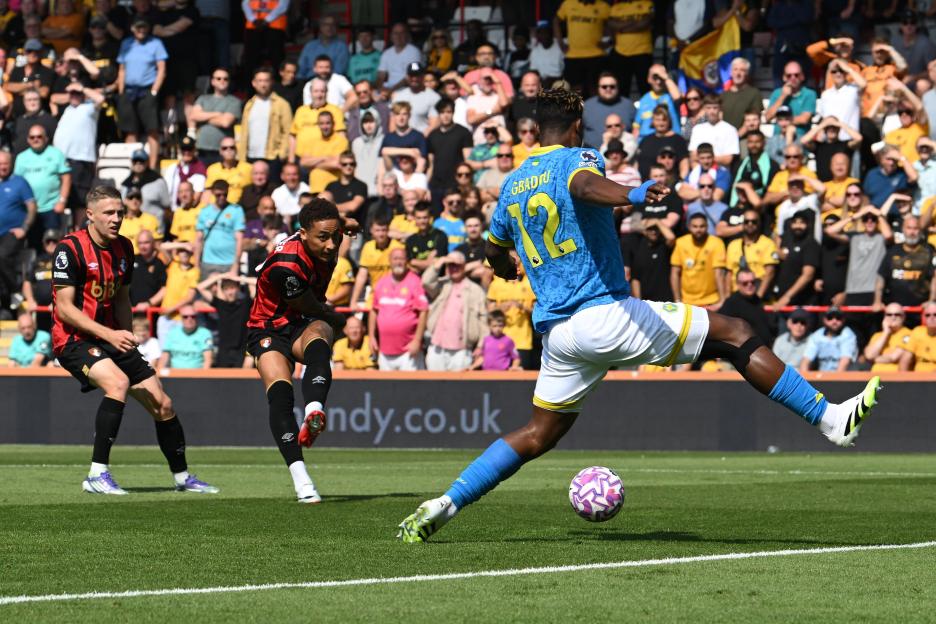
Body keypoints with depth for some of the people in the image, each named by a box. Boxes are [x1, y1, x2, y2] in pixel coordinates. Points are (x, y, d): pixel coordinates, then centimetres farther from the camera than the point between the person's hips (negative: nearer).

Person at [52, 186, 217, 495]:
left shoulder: (123, 248, 8)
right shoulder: (70, 248, -15)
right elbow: (64, 308, -18)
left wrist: (127, 338, 8)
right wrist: (108, 335, -25)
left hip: (113, 338, 7)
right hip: (74, 340, -7)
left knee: (163, 405, 5)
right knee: (118, 382, -34)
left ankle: (182, 476, 26)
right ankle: (97, 475, -31)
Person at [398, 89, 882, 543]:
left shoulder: (513, 184, 17)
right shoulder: (575, 158, -3)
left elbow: (495, 250, 32)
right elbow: (583, 185, -30)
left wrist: (506, 268, 57)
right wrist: (631, 195, -50)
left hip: (556, 330, 7)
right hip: (607, 314, -7)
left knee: (538, 435, 18)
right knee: (735, 335, -3)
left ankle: (442, 506, 7)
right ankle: (830, 419, -10)